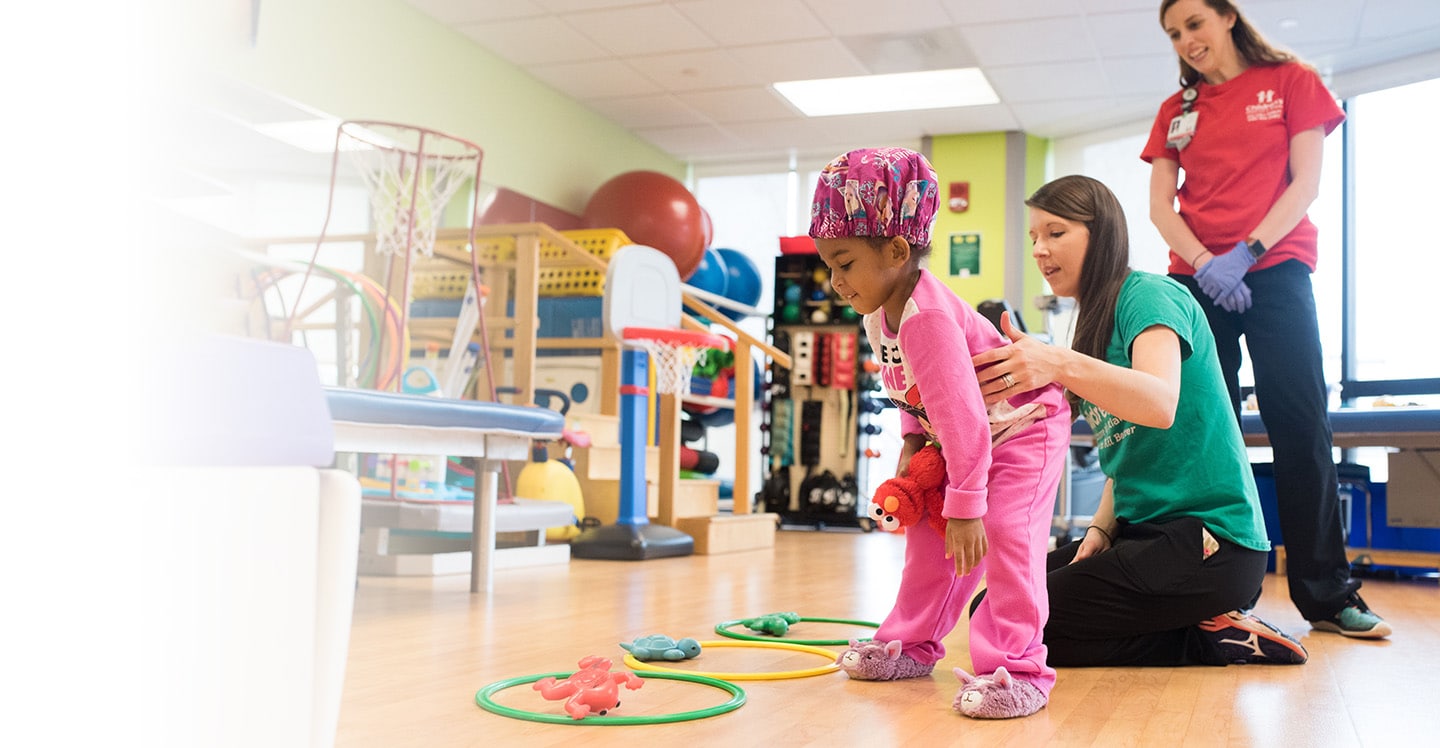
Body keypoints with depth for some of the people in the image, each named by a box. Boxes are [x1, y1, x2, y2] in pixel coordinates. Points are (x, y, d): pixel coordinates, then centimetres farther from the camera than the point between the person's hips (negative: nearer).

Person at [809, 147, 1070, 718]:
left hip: (1024, 426, -10)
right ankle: (912, 645, 23)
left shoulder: (927, 318, -37)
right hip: (963, 436, 10)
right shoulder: (880, 313, -5)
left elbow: (961, 414, -39)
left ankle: (1019, 668, -14)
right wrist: (911, 441, -2)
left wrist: (964, 505, -37)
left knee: (1005, 535, -21)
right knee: (929, 537, 10)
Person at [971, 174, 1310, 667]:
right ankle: (1200, 627, 3)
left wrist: (1059, 365, -46)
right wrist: (1101, 529, 2)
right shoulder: (1096, 321, 18)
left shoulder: (1149, 294, -10)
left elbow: (1160, 404, -31)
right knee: (990, 606, 1)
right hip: (1144, 532, 10)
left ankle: (1206, 639, -5)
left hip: (1209, 539, -10)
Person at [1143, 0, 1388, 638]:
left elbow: (1305, 183, -2)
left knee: (1300, 425, -7)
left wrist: (1244, 252, -14)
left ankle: (1326, 593, -1)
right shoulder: (1175, 111, 14)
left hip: (1276, 271, -3)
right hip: (1197, 280, 3)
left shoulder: (1292, 82, 7)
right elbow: (1160, 206, 7)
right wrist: (1205, 263, -11)